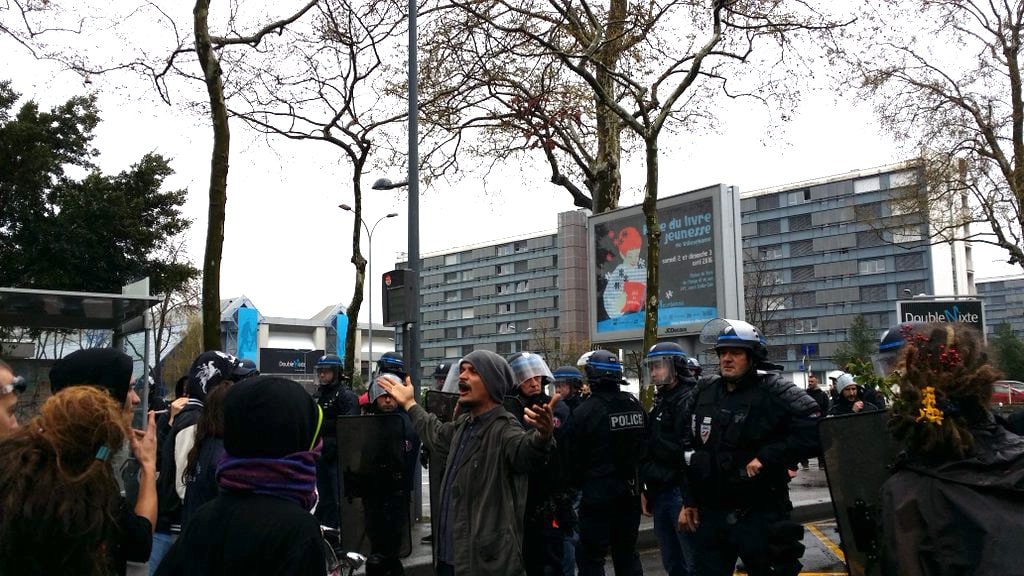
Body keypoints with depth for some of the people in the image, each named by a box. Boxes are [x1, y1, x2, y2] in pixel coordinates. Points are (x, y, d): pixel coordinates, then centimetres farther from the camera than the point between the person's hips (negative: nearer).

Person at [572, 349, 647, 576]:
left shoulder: (585, 411, -16)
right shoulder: (635, 406, 2)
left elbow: (576, 457, -10)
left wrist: (580, 483, 7)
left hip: (598, 494, -6)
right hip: (631, 492, 6)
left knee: (590, 558, 2)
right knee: (627, 553, 18)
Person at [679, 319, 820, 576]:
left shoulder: (774, 392, -11)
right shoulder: (703, 393, 6)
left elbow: (814, 432, -20)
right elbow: (690, 449, 14)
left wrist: (767, 457, -21)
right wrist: (689, 501, 12)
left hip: (761, 516, -5)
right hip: (711, 514, 5)